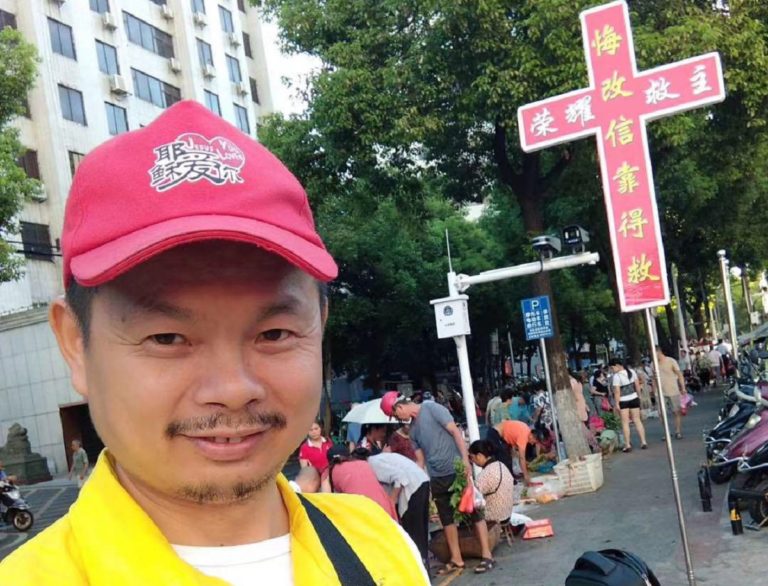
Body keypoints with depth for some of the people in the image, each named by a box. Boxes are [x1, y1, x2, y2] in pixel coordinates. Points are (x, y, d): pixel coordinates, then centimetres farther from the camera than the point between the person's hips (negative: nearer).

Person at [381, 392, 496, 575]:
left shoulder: (431, 408, -8)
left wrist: (465, 461, -20)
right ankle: (456, 559, 20)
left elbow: (455, 432, -13)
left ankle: (487, 555, 4)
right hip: (437, 477, 8)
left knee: (473, 511, -2)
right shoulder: (413, 428, 12)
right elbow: (420, 460, 17)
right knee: (446, 518, 10)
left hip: (458, 470, -7)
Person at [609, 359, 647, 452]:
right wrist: (639, 395, 16)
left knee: (625, 422, 3)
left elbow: (617, 391, -19)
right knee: (637, 420, 13)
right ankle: (643, 442, 14)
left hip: (623, 401, -6)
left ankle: (628, 445, 4)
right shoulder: (632, 372, 2)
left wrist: (616, 403, -14)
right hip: (634, 398, 6)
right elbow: (637, 385, 6)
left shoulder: (616, 376, -18)